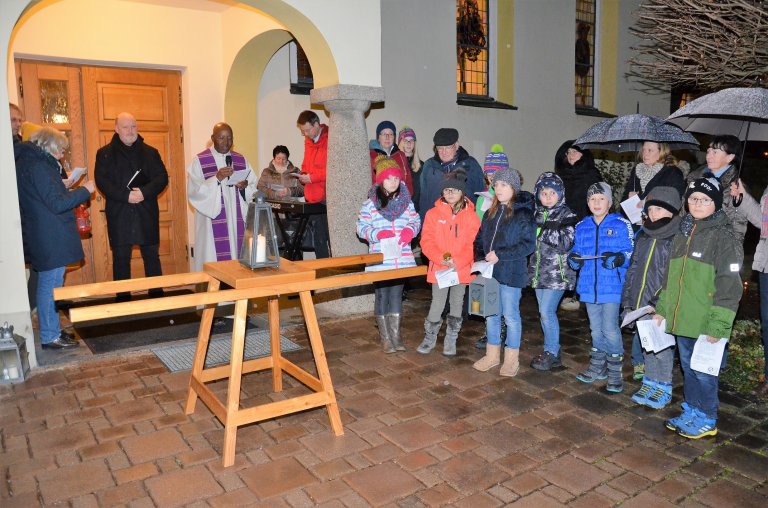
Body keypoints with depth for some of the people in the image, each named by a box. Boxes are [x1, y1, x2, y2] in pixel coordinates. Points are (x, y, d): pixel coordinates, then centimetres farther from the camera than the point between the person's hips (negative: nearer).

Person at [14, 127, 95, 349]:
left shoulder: (27, 162, 14)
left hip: (45, 237, 11)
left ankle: (53, 330, 28)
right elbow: (57, 204, -20)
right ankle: (50, 337, 5)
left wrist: (69, 191, 12)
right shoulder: (37, 167, -17)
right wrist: (84, 190, -11)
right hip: (51, 239, -11)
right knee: (51, 286, -3)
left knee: (48, 285, 17)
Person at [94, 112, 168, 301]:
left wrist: (145, 192, -15)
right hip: (118, 214, -1)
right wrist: (125, 196, -17)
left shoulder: (150, 152, 11)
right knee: (121, 259, 4)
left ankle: (157, 296, 15)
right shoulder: (105, 153, 6)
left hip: (147, 213, 2)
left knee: (152, 257, 6)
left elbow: (162, 178, 3)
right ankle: (123, 299, 12)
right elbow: (102, 181, -4)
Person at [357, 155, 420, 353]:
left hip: (402, 258, 3)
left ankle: (396, 335, 21)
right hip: (379, 260, -3)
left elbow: (415, 220, 11)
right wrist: (378, 234, -19)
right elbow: (361, 227, -3)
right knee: (381, 296, 5)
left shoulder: (406, 201, 7)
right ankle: (385, 338, 18)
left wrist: (410, 230, -11)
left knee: (397, 295, 10)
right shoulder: (370, 203, -3)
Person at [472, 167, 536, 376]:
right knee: (491, 314, 14)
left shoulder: (524, 213, -9)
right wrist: (483, 255, -3)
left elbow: (528, 244, -14)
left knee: (511, 316, 5)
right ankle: (492, 355, 28)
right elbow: (480, 239, 16)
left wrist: (500, 255, -19)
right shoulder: (490, 212, 10)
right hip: (490, 271, 6)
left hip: (512, 272, -6)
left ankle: (512, 358, 20)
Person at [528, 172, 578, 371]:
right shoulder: (536, 214, 10)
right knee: (544, 313, 12)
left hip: (557, 273, -6)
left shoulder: (567, 215, -7)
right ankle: (551, 352, 25)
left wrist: (543, 228, -19)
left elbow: (565, 244, -17)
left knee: (547, 312, -8)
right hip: (539, 271, 6)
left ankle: (552, 353, 8)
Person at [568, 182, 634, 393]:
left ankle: (614, 372, 13)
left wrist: (618, 258, -26)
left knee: (610, 329, -4)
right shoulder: (582, 227, 10)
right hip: (589, 285, 5)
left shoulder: (621, 225, -4)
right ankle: (597, 367, 30)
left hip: (611, 286, -5)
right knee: (596, 329, 16)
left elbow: (631, 253, -7)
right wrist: (574, 258, -6)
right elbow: (576, 252, 15)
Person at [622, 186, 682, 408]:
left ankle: (663, 388, 22)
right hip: (640, 307, 6)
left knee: (661, 348, 5)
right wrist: (627, 302, 13)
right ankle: (650, 383, 31)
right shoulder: (643, 236, 10)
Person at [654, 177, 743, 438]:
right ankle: (691, 412, 31)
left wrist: (718, 325, -17)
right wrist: (662, 309, 15)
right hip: (682, 319, 6)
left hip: (706, 324, -6)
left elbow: (729, 285, -13)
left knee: (703, 371, 5)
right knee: (688, 368, 16)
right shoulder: (682, 234, 12)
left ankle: (706, 419, 21)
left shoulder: (723, 237, -9)